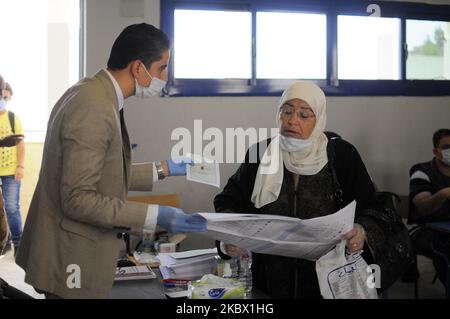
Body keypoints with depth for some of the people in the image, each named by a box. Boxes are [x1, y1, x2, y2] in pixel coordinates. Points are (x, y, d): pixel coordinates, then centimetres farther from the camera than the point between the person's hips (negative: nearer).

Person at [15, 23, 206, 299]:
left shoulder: (93, 93, 7)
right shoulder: (94, 109, -23)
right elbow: (78, 199, -24)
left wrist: (163, 170, 18)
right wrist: (155, 216, -24)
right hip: (72, 263, -10)